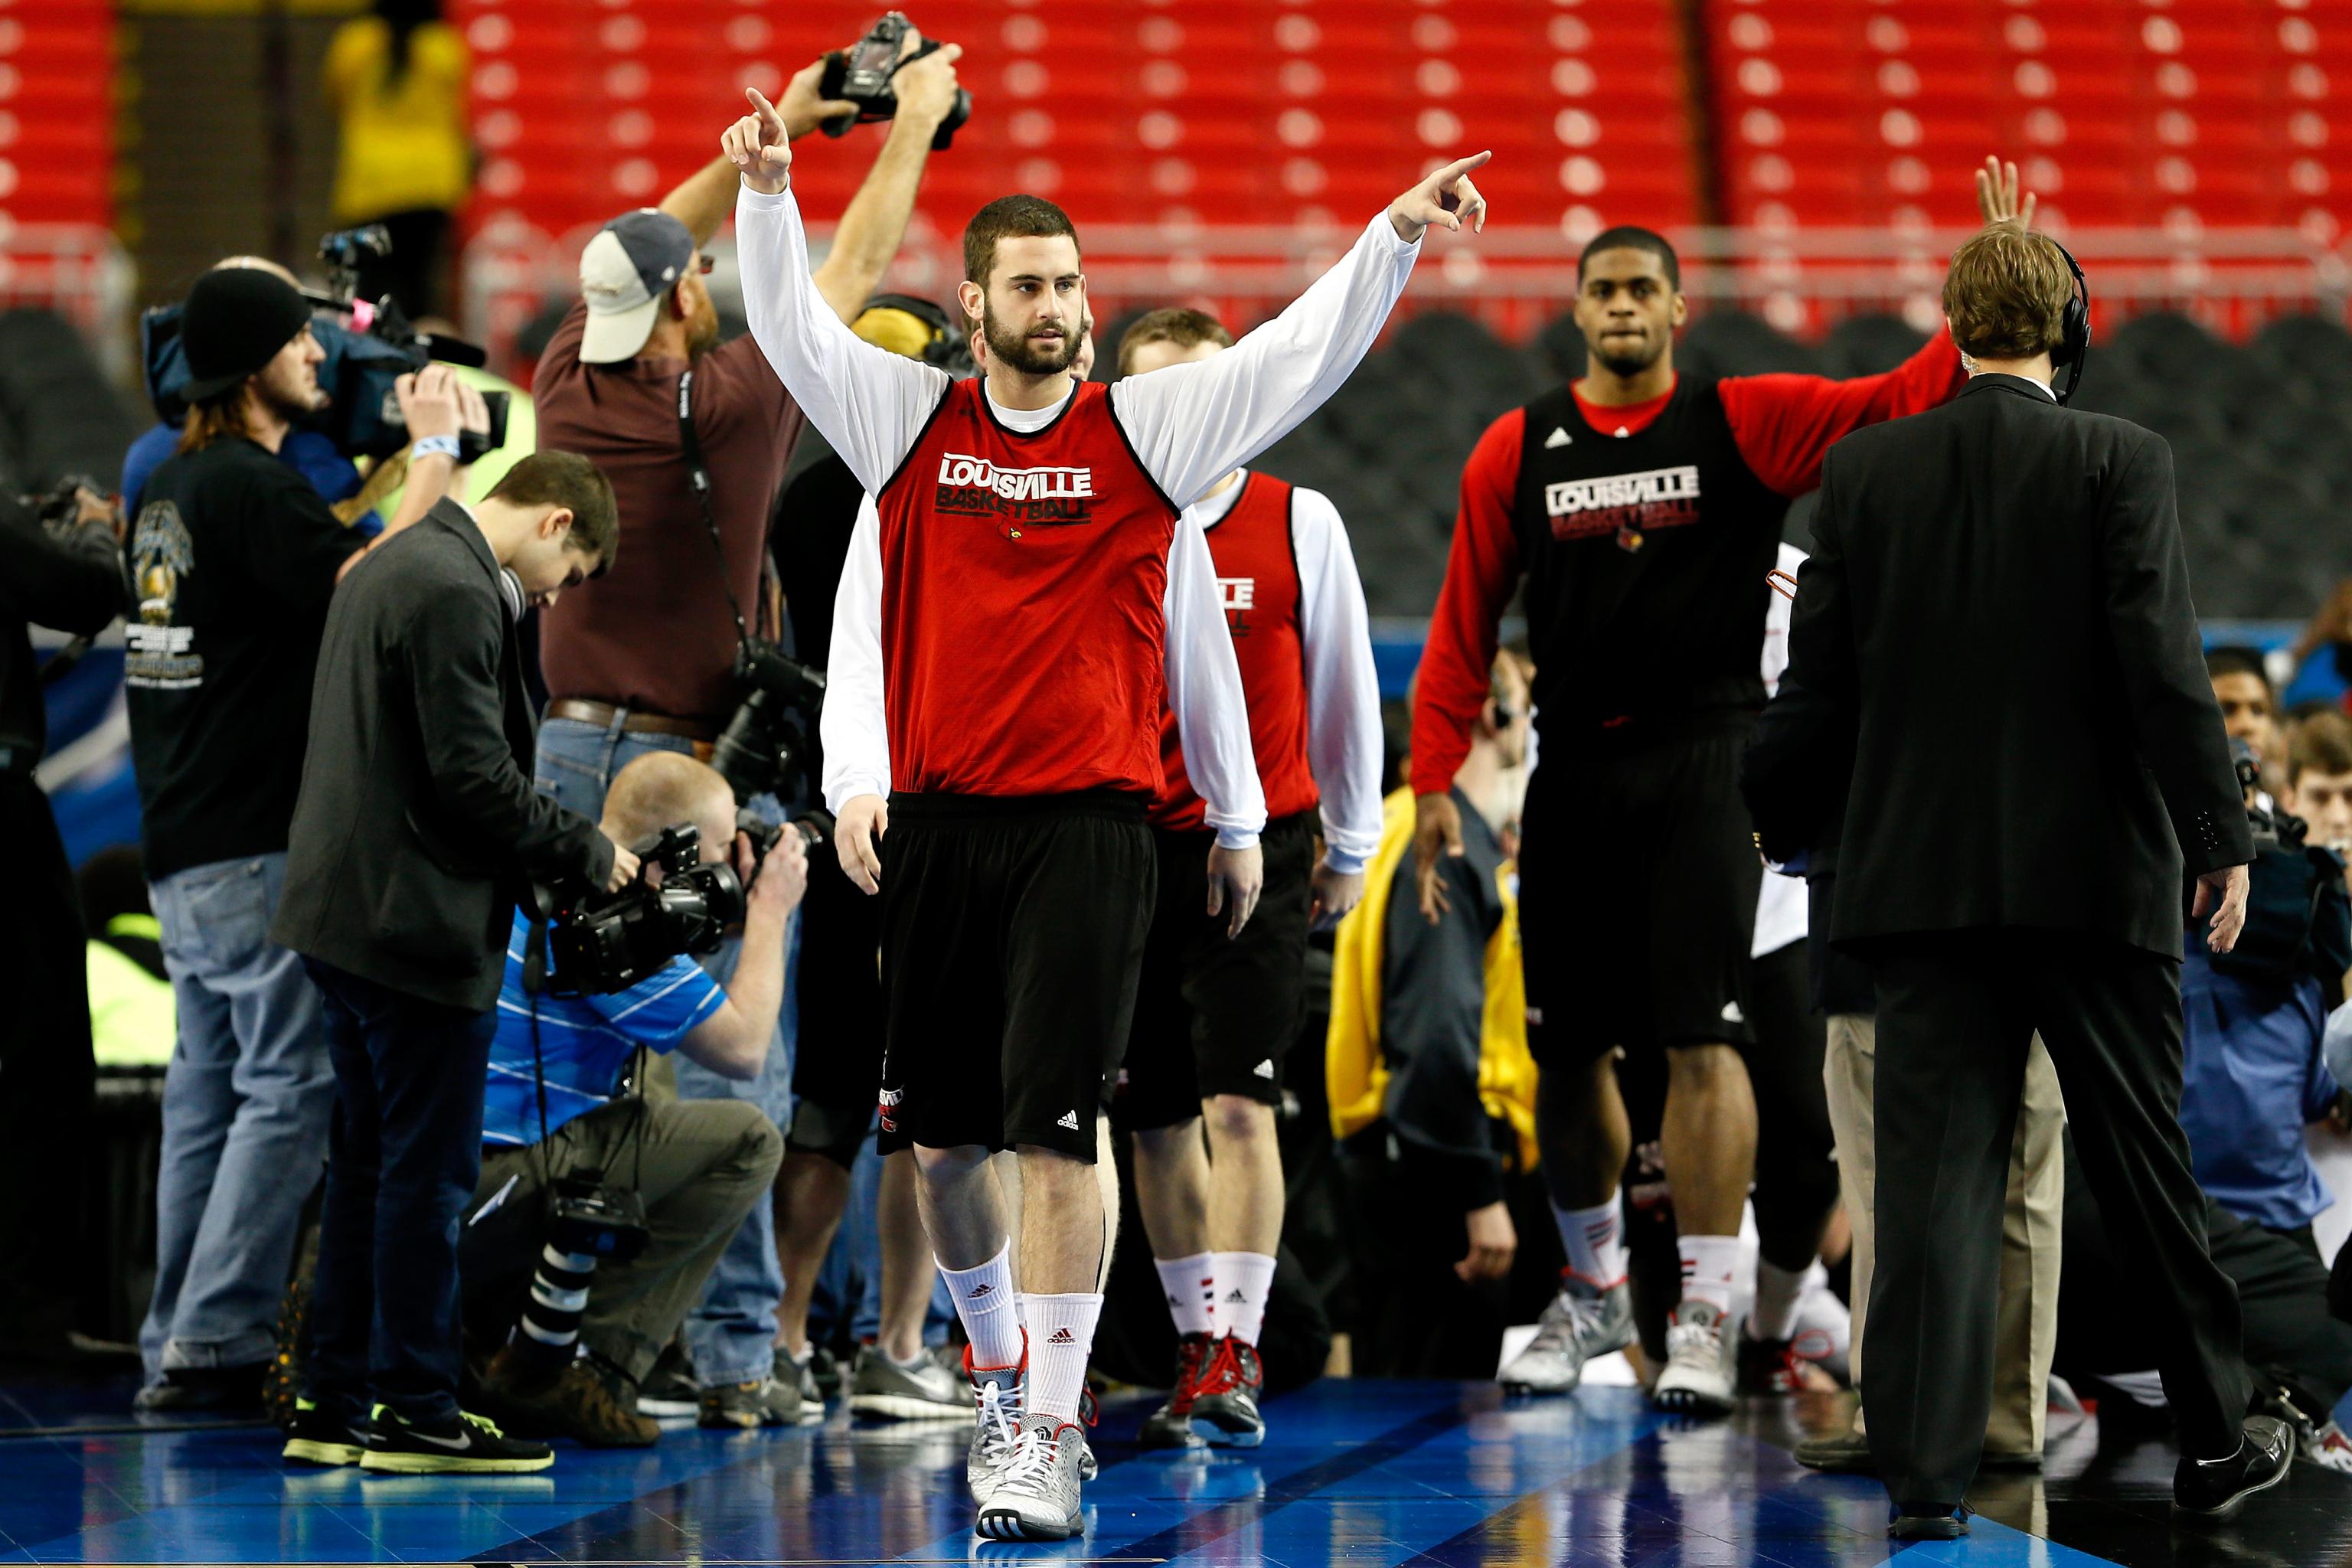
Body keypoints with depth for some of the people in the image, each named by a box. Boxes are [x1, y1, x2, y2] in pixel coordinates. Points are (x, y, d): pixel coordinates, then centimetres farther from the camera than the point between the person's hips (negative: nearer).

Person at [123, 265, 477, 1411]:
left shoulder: (171, 489, 16)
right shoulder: (250, 487, -14)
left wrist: (420, 457, 22)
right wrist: (435, 452, -15)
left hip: (181, 844, 10)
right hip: (259, 844, -10)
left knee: (210, 1088, 12)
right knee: (292, 1088, -8)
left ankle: (179, 1347, 13)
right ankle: (216, 1341, -12)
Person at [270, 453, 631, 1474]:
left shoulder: (390, 569, 17)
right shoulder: (455, 593, -16)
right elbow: (475, 777, -20)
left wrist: (548, 852, 17)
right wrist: (583, 855, -7)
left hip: (347, 918, 10)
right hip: (419, 927, -10)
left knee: (369, 1162, 14)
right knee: (428, 1170, -4)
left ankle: (337, 1405, 17)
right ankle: (417, 1413, -1)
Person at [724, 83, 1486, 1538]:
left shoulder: (1148, 433, 4)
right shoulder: (911, 423, 8)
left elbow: (1304, 356, -1)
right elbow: (792, 328, 2)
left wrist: (1398, 237, -11)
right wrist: (768, 189, -14)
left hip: (1089, 829, -2)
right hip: (935, 823, 2)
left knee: (1058, 1134, -9)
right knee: (942, 1137, 10)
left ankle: (1045, 1434, -6)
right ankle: (1000, 1364, 34)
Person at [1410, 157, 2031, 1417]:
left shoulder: (1744, 424, 1)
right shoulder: (1516, 450, 6)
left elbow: (1898, 406, -10)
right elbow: (1464, 626, 7)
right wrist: (1433, 780, 0)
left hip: (1702, 764, -3)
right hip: (1573, 770, 3)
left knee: (1702, 1040, -10)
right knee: (1567, 1046, 9)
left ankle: (1705, 1314, -7)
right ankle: (1595, 1289, 28)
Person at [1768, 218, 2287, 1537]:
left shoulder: (1867, 469, 2)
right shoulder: (2120, 462, -6)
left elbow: (1819, 661, 4)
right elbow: (2164, 661, -13)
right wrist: (2219, 837, -7)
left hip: (1925, 870, 2)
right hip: (2095, 869, -2)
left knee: (1936, 1170, 0)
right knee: (2145, 1166, 11)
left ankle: (1926, 1477, -6)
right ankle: (2217, 1443, 22)